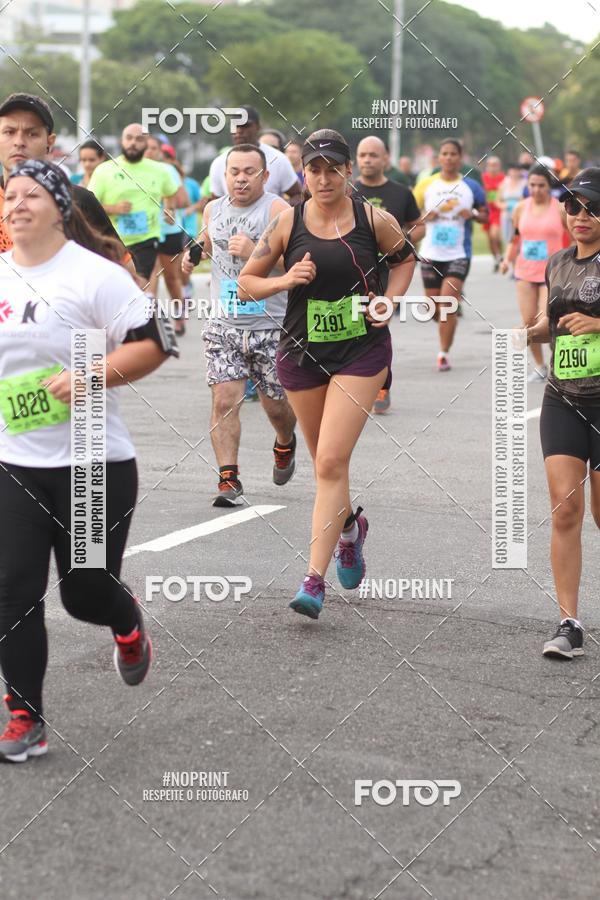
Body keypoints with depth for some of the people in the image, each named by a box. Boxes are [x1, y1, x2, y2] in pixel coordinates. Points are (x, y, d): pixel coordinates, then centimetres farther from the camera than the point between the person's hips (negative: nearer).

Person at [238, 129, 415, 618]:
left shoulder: (374, 219, -5)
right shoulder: (288, 222, -3)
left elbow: (405, 258, 15)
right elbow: (246, 283, 3)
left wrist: (389, 302, 0)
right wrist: (285, 280, -15)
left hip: (362, 351, -3)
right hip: (302, 353, 3)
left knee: (331, 462, -14)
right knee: (325, 461, 17)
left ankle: (314, 581, -13)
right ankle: (351, 524, 49)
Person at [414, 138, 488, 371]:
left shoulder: (471, 186, 1)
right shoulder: (426, 184, 3)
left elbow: (485, 214, 10)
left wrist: (473, 215, -12)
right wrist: (424, 217, -13)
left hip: (458, 253, -2)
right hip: (431, 253, 2)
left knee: (447, 302, -16)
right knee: (434, 305, 9)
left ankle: (444, 353, -10)